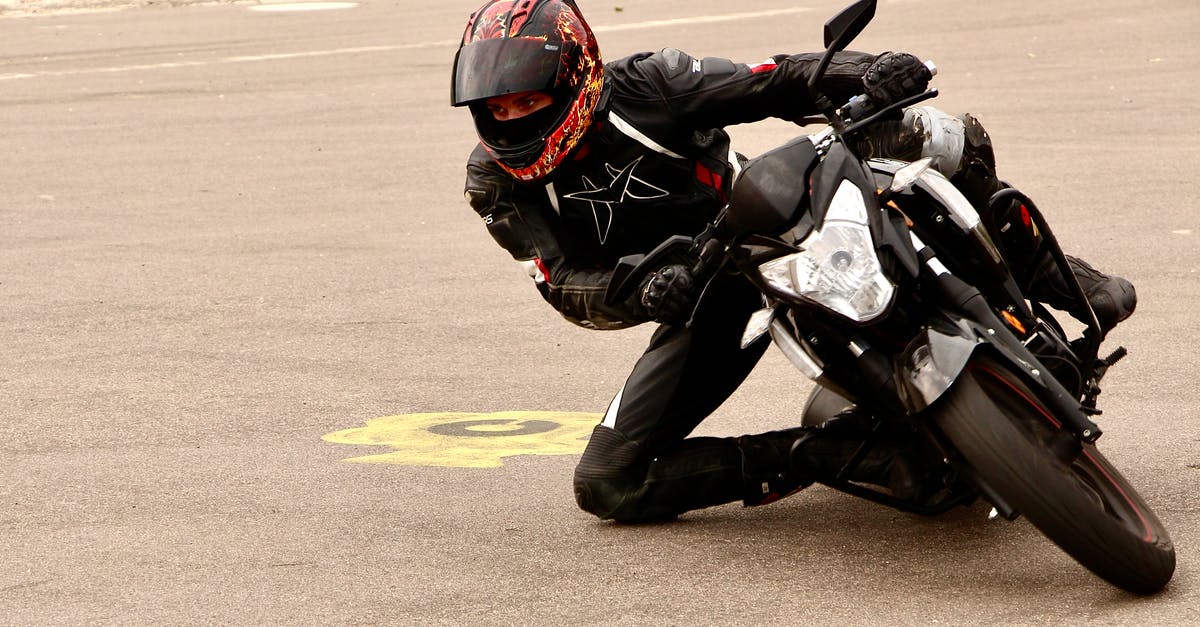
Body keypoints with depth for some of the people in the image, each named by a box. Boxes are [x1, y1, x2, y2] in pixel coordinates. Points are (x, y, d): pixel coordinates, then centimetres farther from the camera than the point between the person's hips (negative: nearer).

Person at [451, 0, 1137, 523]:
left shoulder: (641, 86, -18)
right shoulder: (496, 182, -11)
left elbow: (776, 83, -21)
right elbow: (569, 284, -18)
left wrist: (867, 72, -40)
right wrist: (644, 292, -40)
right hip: (704, 301, 2)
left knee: (932, 136, -24)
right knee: (606, 485, -16)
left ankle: (1053, 276, 0)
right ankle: (820, 454, -9)